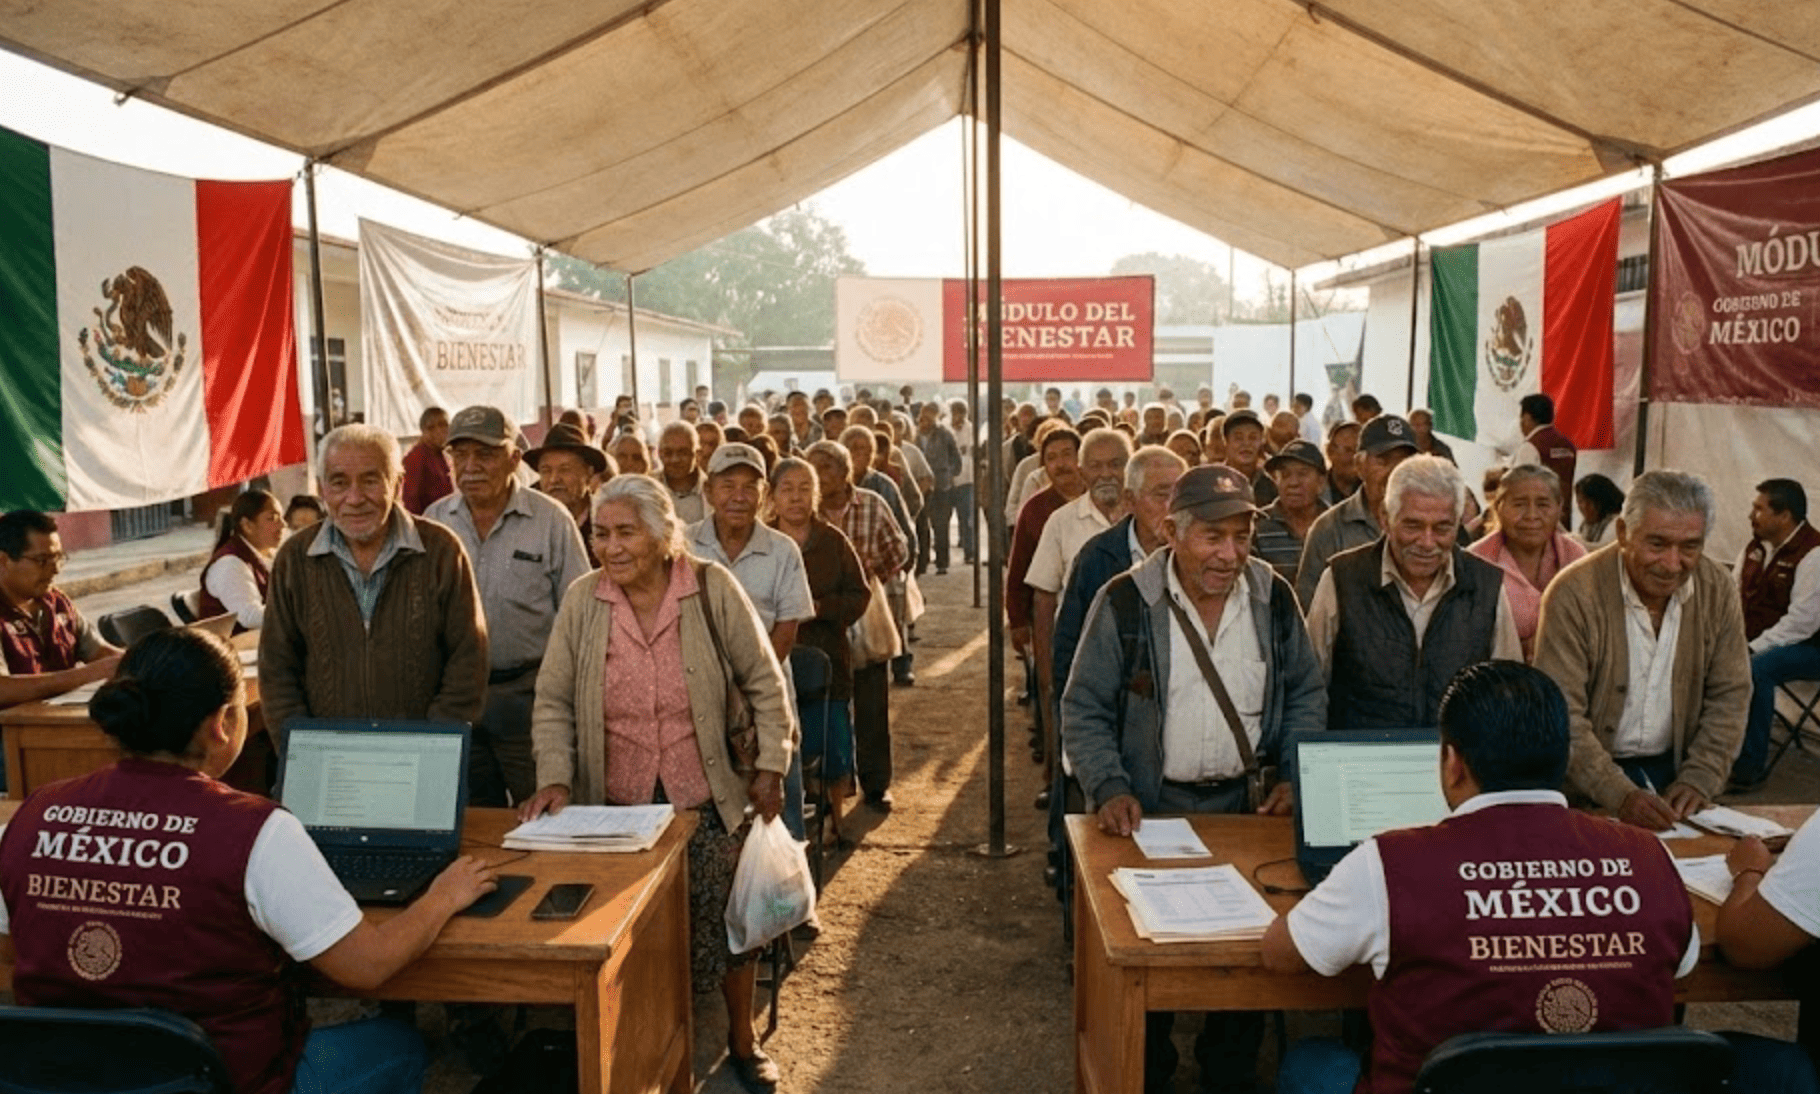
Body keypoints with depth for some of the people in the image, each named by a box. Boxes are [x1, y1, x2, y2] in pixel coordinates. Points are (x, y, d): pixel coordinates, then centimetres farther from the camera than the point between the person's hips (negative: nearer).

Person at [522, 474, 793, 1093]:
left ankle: (741, 1039, 32)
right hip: (616, 806, 1)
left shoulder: (713, 589, -10)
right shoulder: (583, 600, -6)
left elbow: (764, 682, -2)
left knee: (727, 922, 8)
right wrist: (555, 777, -13)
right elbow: (553, 700, -1)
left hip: (707, 801, -1)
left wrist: (770, 767, -3)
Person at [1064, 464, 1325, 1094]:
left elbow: (1306, 694, 9)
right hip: (1148, 808, -3)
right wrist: (1110, 790, -19)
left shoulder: (1274, 598, -1)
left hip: (1245, 805, 3)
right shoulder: (1125, 603, -11)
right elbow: (1084, 711, -7)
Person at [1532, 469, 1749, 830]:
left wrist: (1698, 780, -7)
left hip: (1673, 769, 4)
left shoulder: (1718, 589, -1)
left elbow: (1729, 696, 5)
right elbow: (1561, 717, -18)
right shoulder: (1574, 593, -16)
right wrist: (1619, 794, -26)